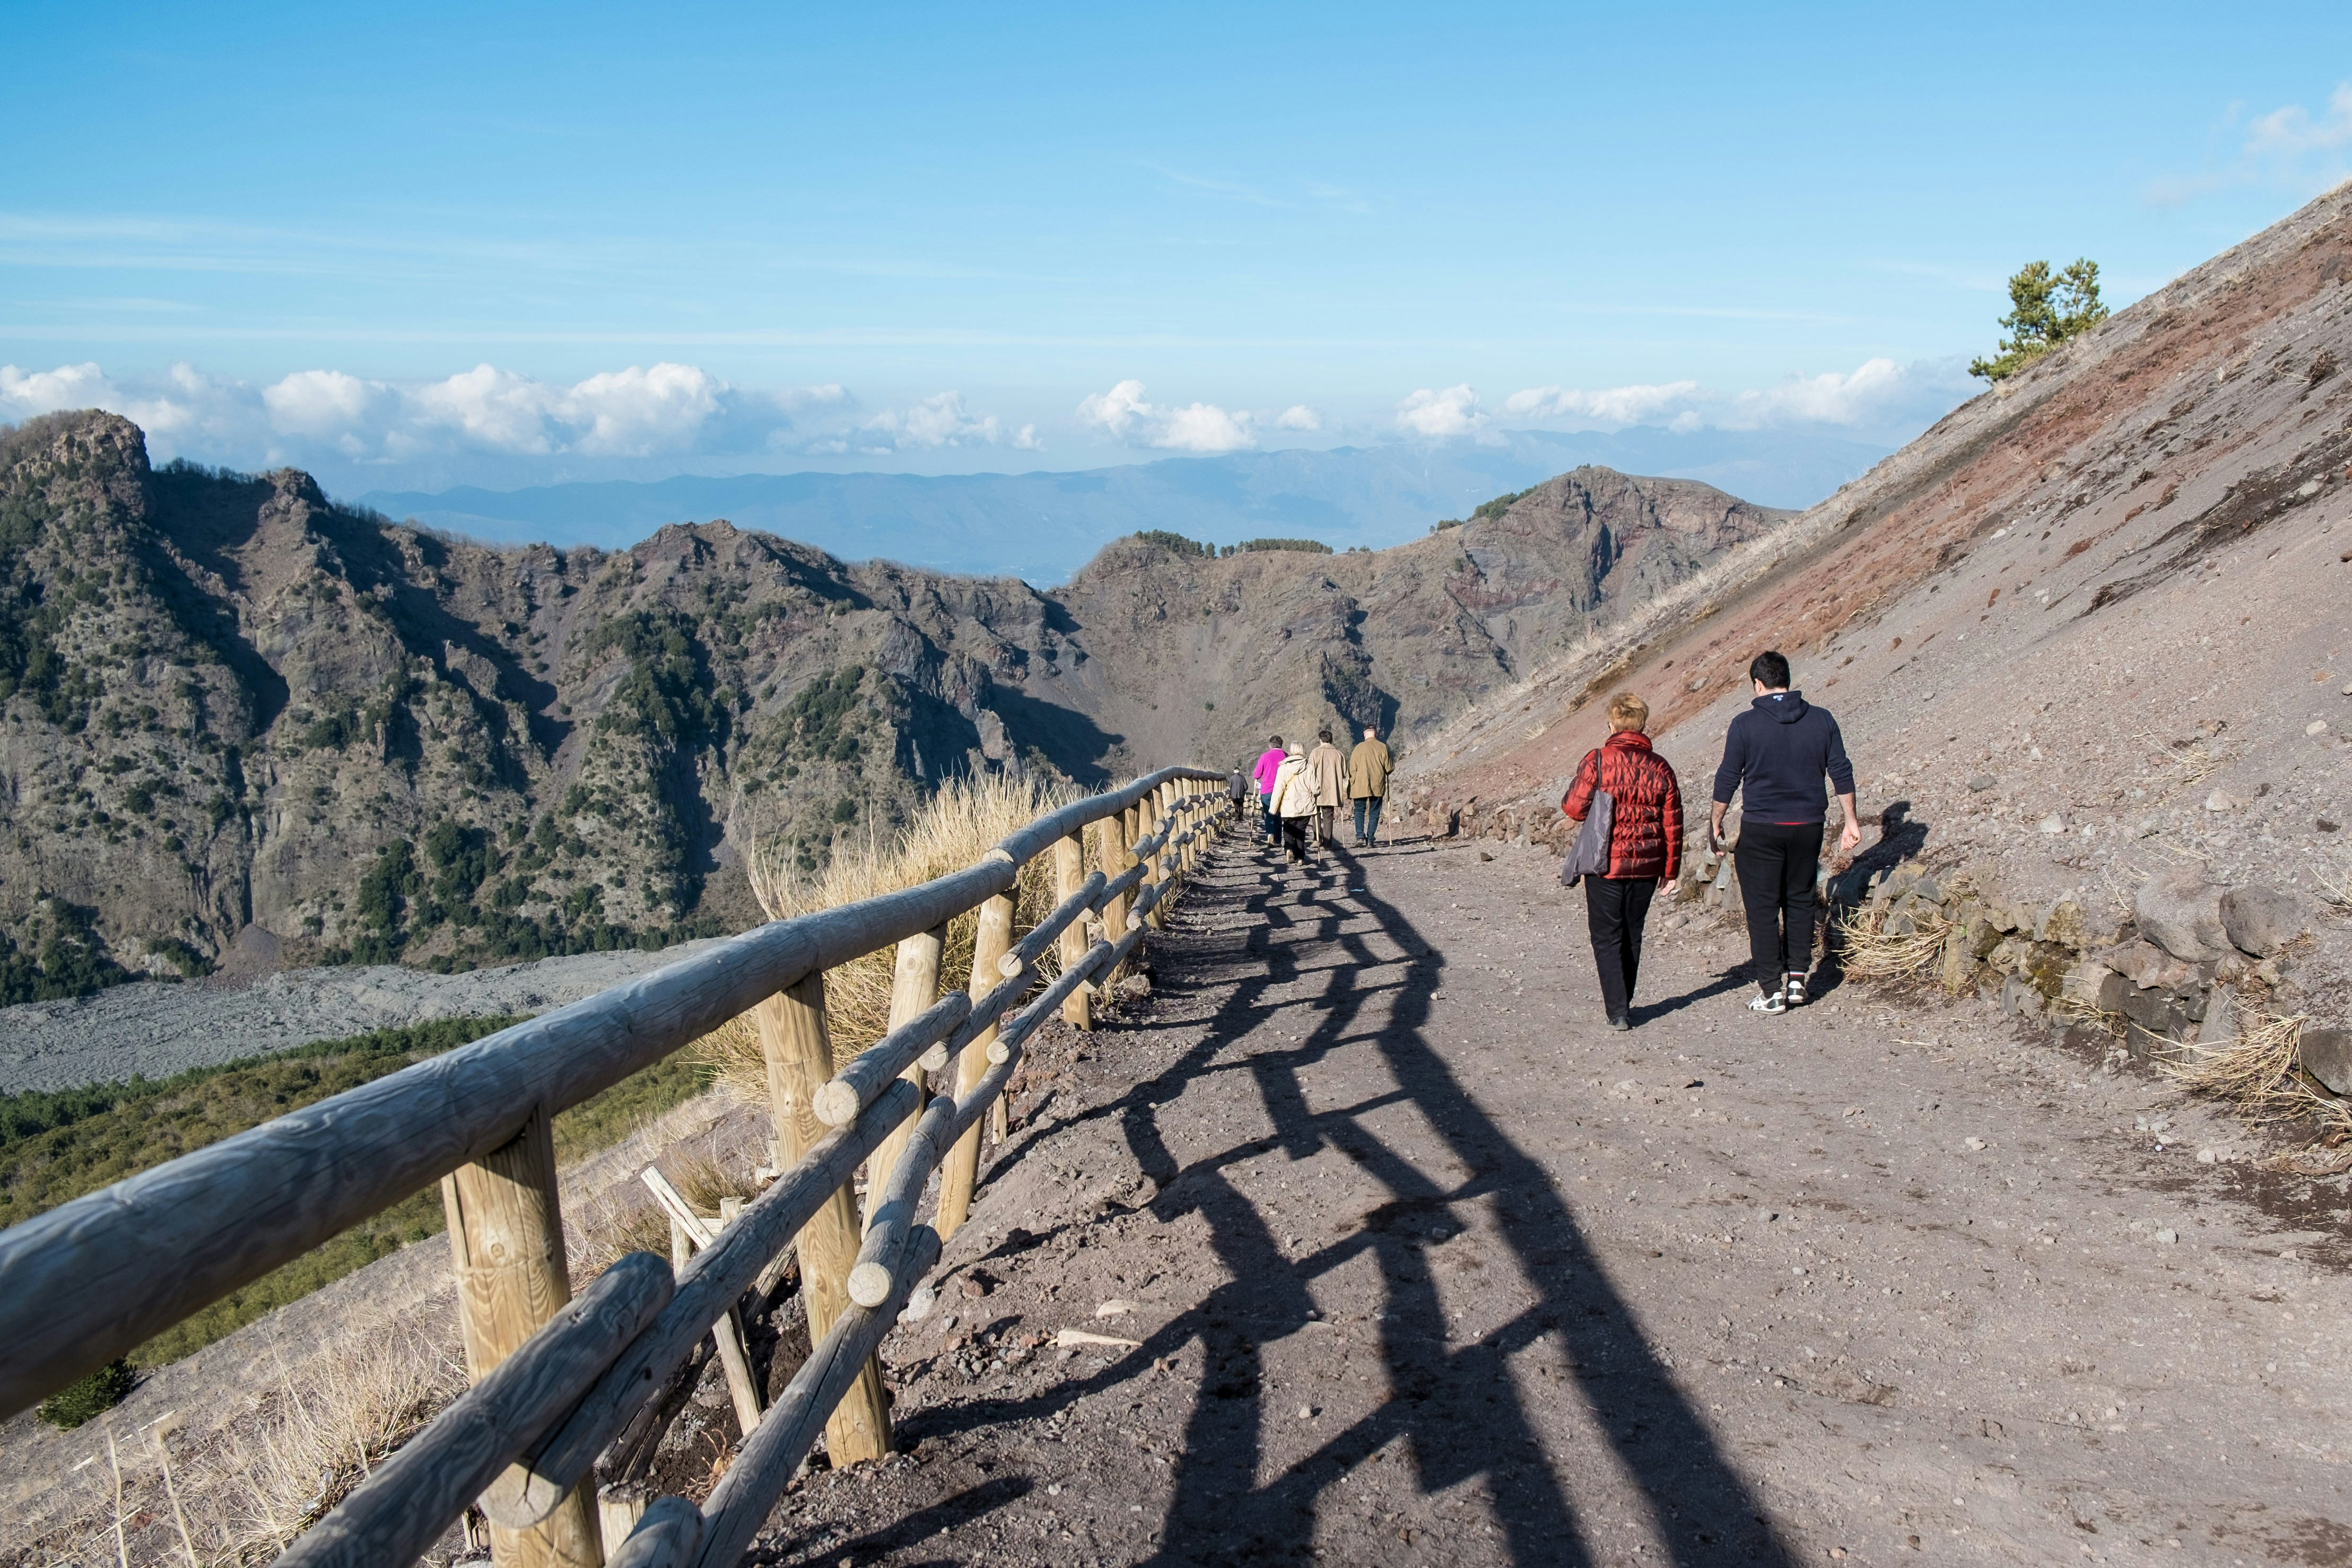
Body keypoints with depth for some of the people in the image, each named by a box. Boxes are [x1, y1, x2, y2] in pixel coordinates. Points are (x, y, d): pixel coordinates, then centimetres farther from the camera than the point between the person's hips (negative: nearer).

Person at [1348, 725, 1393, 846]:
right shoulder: (1383, 748, -3)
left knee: (1360, 811, 10)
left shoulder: (1359, 748, -4)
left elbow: (1352, 769, -4)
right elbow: (1389, 768, 0)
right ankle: (1370, 839, 3)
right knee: (1374, 813, 8)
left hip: (1360, 786, -1)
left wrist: (1351, 786, 5)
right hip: (1377, 786, 1)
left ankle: (1360, 836, -7)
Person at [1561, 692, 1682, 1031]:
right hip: (1646, 868, 4)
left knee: (1607, 938, 5)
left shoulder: (1598, 760, -12)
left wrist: (1567, 798, 12)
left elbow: (1576, 807, -13)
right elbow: (1673, 825, 3)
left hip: (1606, 866, -4)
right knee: (1632, 935, 18)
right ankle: (1623, 1002, 29)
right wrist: (1671, 870, 12)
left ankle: (1617, 1010, -3)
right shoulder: (1660, 768, 0)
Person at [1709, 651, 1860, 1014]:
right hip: (1808, 825, 3)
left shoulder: (1745, 724, -8)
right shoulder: (1821, 720, 1)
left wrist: (1715, 823, 8)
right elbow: (1841, 772, 3)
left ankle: (1771, 990, 5)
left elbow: (1728, 779, -4)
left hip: (1761, 828, -3)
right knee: (1800, 902, 17)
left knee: (1762, 908, 4)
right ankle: (1797, 980, 16)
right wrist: (1851, 821, 11)